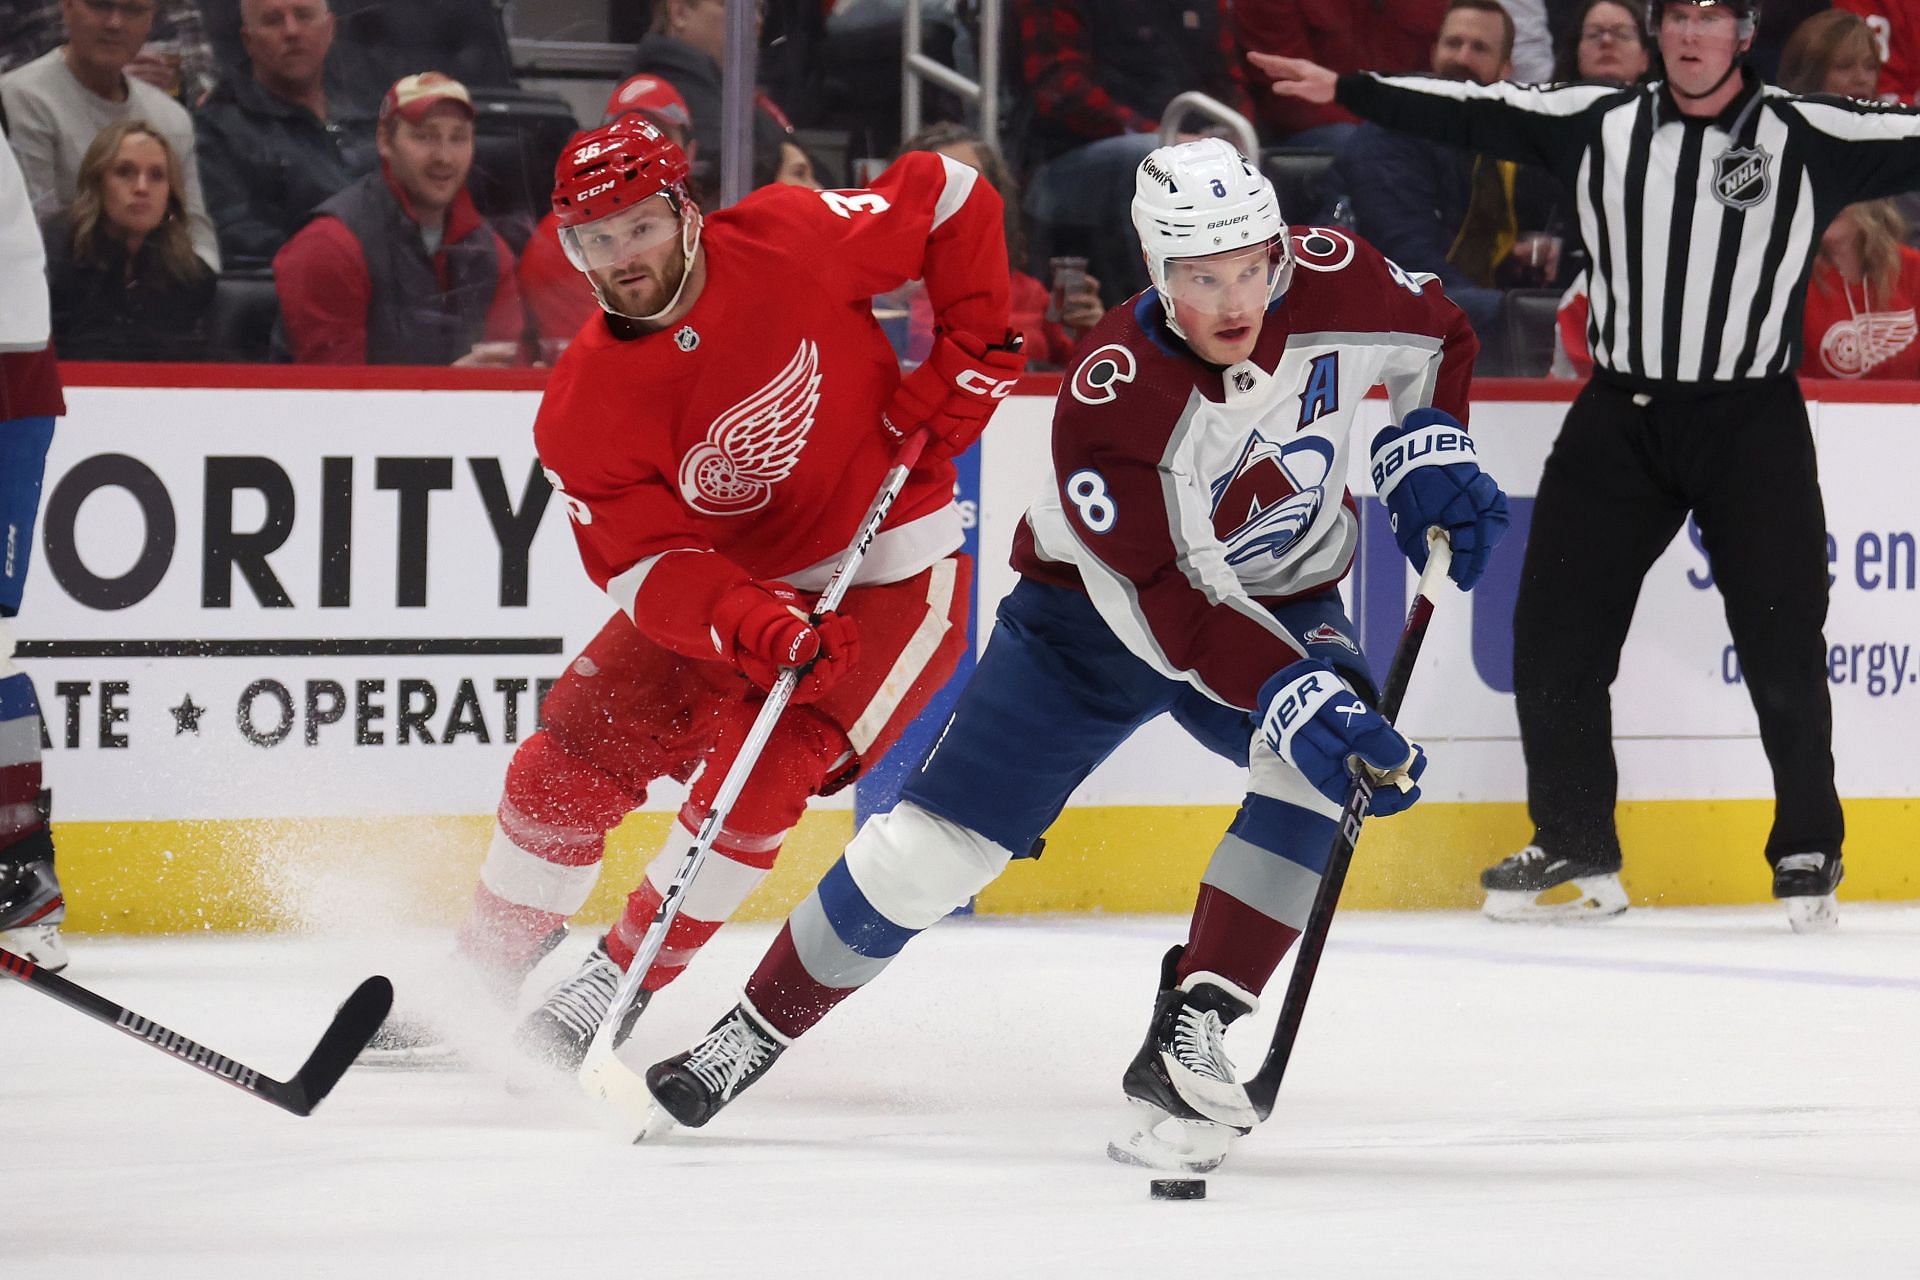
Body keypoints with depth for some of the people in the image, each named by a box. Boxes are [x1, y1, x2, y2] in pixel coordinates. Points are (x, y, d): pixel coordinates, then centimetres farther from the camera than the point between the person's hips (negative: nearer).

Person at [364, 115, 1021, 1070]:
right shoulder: (582, 410, -15)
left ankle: (612, 990, -12)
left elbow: (951, 201, -7)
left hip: (890, 578, -4)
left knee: (756, 772, -23)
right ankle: (486, 982, 19)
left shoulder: (789, 243, -20)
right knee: (563, 767, -1)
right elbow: (652, 569, -21)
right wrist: (759, 626, -39)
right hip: (727, 586, 4)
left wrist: (967, 361, -15)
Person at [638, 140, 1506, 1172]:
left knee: (1335, 766, -28)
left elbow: (1437, 336, 4)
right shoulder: (1109, 401, -33)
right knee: (938, 839, -8)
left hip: (1282, 600, 3)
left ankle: (1187, 1039, -21)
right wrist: (1293, 699, -44)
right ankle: (755, 1031, 12)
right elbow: (1168, 609, -34)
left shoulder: (1334, 282, -21)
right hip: (1096, 611, -3)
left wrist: (1428, 453, -11)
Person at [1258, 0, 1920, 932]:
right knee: (1555, 630, 3)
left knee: (1782, 646, -4)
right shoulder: (1596, 125, 4)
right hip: (1621, 415, 3)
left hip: (1752, 421, -3)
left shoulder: (1811, 140, -6)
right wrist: (1342, 88, 7)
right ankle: (1575, 849, 18)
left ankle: (1809, 855, 13)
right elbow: (1472, 116, 8)